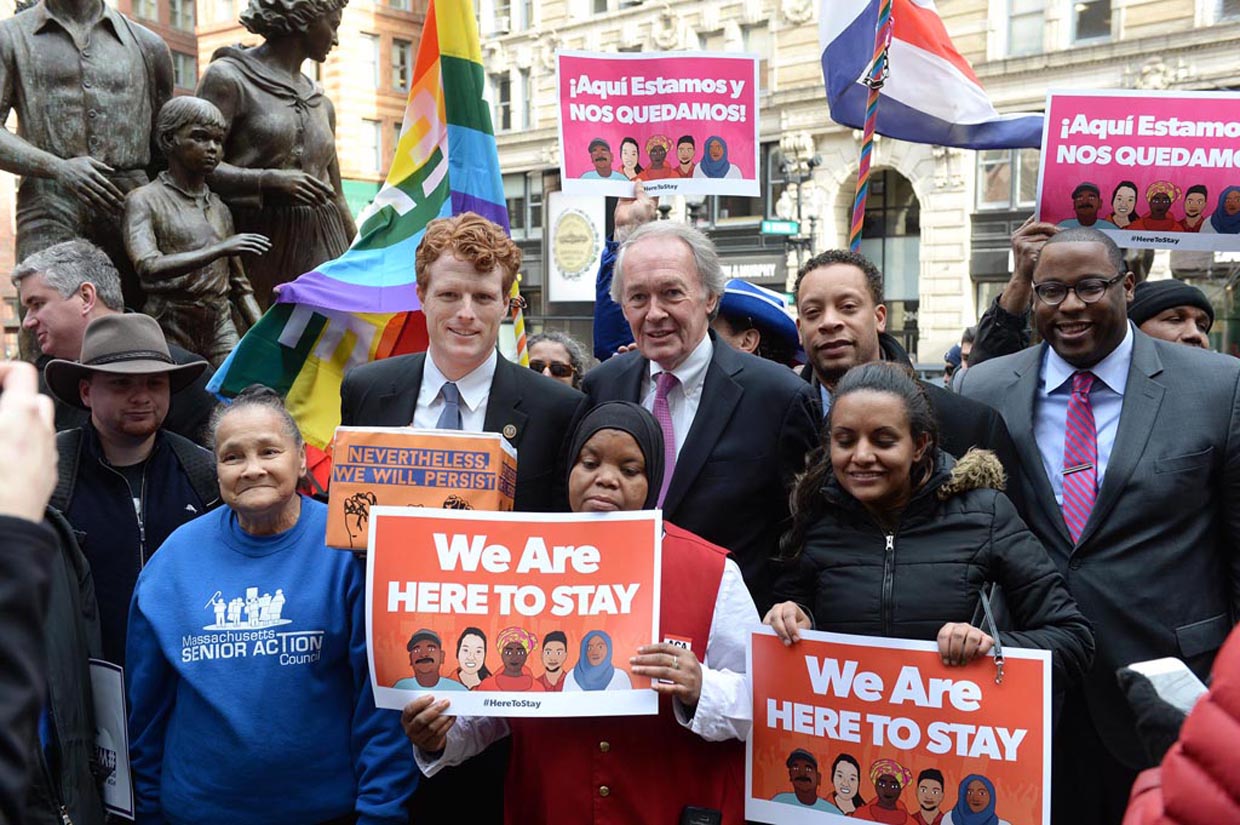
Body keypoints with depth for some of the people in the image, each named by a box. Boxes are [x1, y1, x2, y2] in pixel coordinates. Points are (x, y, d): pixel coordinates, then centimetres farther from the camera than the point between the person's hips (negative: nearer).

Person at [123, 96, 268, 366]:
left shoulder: (220, 209, 15)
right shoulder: (144, 200, -1)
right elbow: (147, 267, -19)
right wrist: (219, 249, -27)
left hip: (221, 326, 4)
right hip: (170, 329, -4)